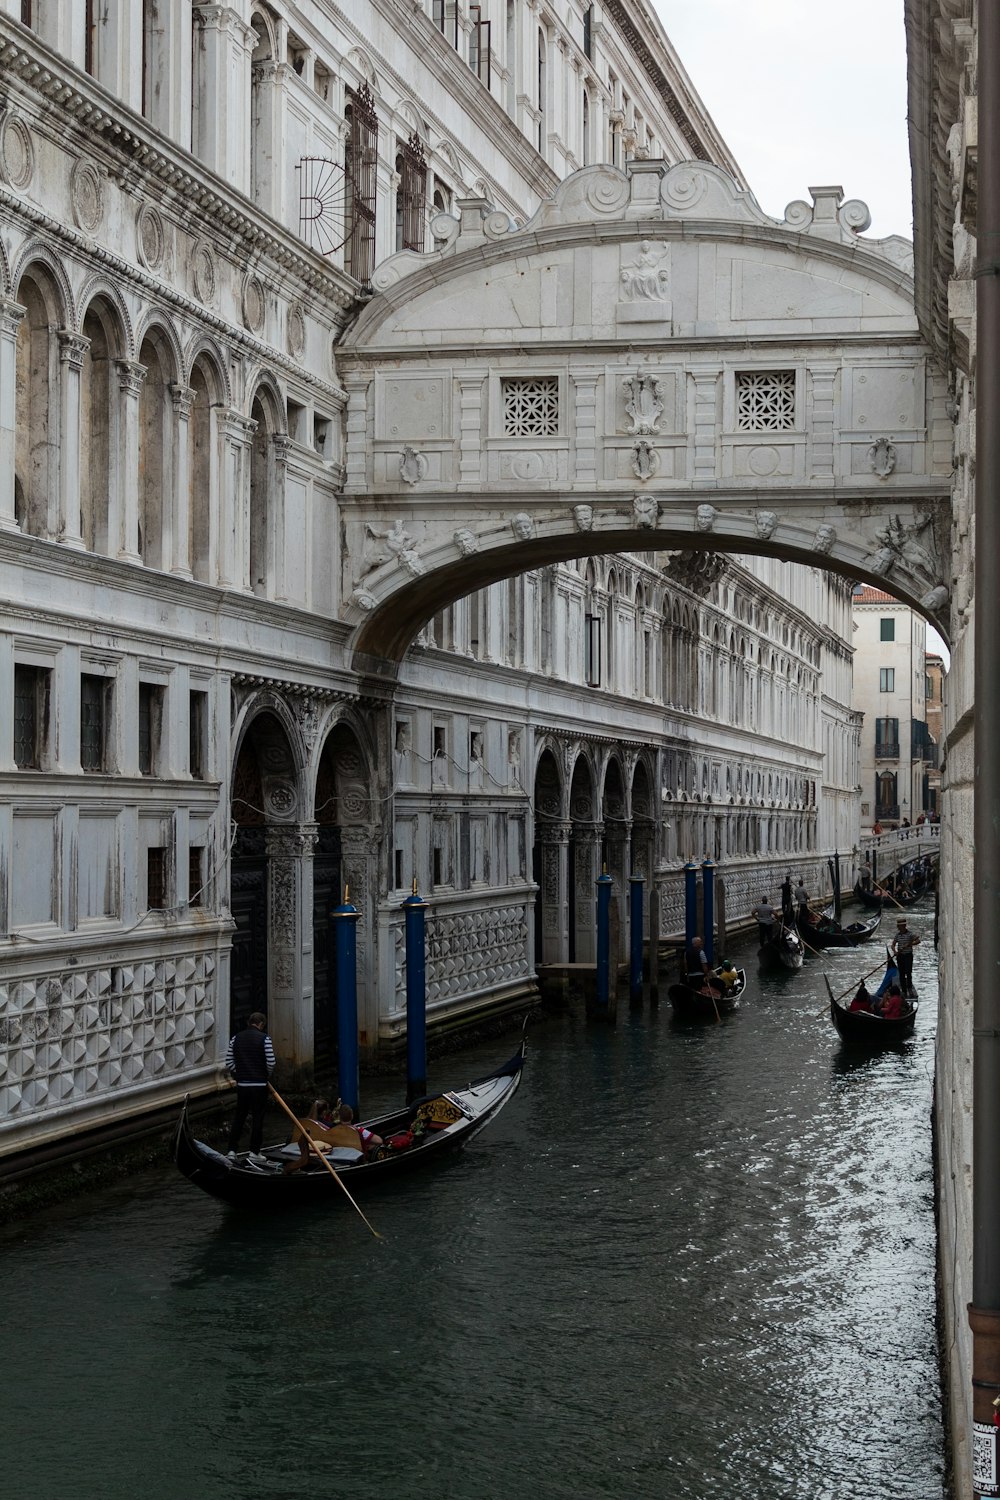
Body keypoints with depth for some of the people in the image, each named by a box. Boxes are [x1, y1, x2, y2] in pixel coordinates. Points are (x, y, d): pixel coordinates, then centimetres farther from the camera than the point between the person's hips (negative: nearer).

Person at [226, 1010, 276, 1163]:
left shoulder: (235, 1038, 5)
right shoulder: (264, 1039, -9)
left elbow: (229, 1062, 5)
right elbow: (271, 1063, -10)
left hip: (241, 1084, 4)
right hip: (259, 1085, -4)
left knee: (239, 1117, 13)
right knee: (257, 1118, 3)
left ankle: (232, 1151, 11)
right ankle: (254, 1152, 4)